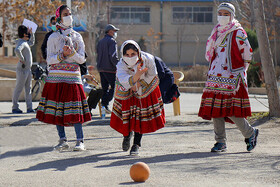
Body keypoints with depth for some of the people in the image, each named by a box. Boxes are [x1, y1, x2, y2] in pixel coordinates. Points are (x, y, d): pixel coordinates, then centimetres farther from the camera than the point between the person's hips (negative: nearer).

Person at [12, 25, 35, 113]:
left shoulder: (25, 42, 15)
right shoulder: (21, 43, -16)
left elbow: (32, 42, 37)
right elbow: (17, 50, -36)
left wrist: (31, 33, 24)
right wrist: (22, 59, -24)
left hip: (28, 69, 10)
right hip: (22, 69, -10)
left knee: (28, 89, 9)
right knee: (18, 88, -3)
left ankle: (29, 108, 10)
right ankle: (15, 107, 2)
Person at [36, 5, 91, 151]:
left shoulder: (77, 37, 11)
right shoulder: (53, 37, 6)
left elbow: (82, 59, 5)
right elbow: (49, 60, 0)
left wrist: (72, 52, -14)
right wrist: (63, 54, -16)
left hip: (73, 76, 0)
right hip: (56, 76, 0)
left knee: (75, 110, -8)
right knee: (57, 110, -1)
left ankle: (80, 141, -7)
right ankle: (62, 140, 7)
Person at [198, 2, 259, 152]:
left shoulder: (238, 33, -5)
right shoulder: (216, 32, 16)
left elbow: (247, 53, -3)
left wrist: (238, 71, 1)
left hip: (231, 77, -7)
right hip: (215, 76, 7)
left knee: (231, 110, -11)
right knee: (215, 110, 1)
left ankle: (250, 133, 10)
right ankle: (220, 142, 8)